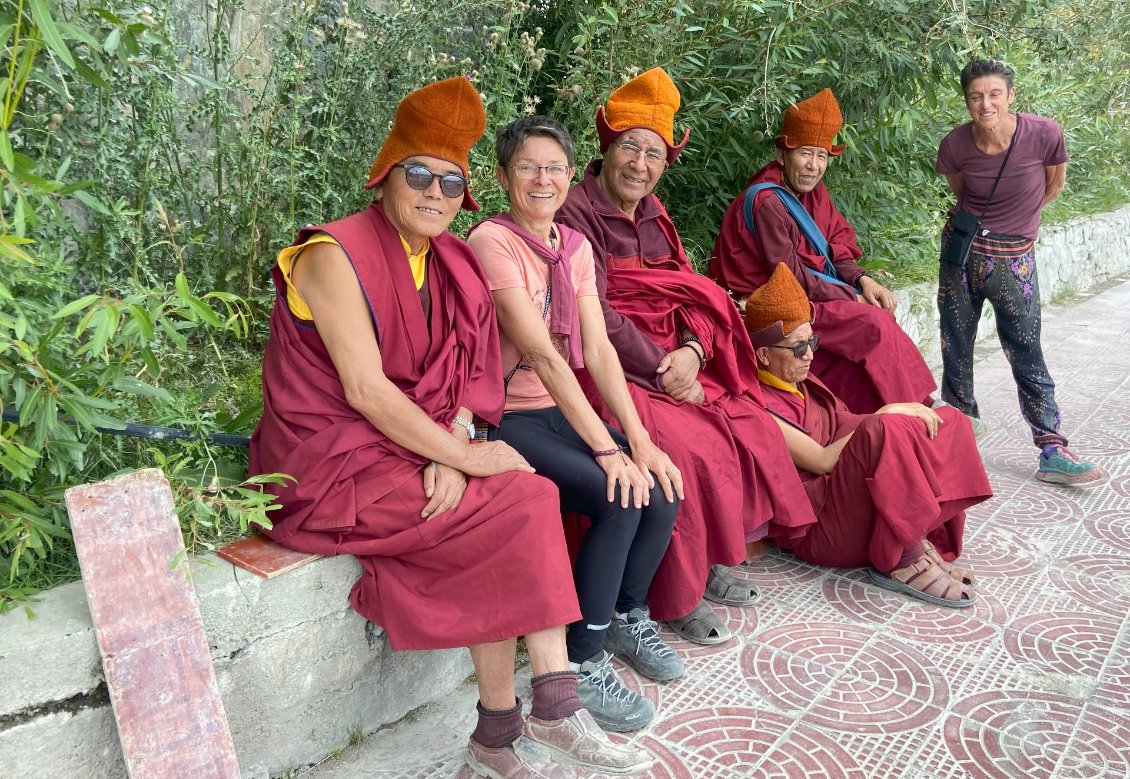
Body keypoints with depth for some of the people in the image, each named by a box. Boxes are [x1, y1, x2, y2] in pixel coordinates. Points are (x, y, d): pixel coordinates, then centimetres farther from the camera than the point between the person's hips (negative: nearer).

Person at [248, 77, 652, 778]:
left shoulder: (448, 266, 10)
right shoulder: (336, 255, -11)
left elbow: (465, 379, 4)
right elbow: (364, 389, -20)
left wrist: (452, 457, -15)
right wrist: (468, 459, -19)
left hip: (409, 450, 6)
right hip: (331, 466, -6)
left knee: (512, 518, -18)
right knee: (521, 504, -18)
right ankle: (552, 707, -6)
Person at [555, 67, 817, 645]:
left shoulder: (652, 217, 14)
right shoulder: (577, 214, -9)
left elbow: (694, 296, 9)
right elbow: (594, 315, -17)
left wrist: (691, 352, -12)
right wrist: (666, 368, -17)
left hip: (673, 362, 8)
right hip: (610, 369, -8)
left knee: (751, 427, -4)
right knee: (688, 450, -25)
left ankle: (709, 561, 9)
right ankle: (676, 596, -7)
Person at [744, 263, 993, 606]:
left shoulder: (801, 385, 17)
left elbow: (847, 427, 14)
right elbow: (824, 461, -18)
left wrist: (896, 413, -4)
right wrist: (885, 415, -14)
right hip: (817, 528, -10)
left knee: (948, 424, 1)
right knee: (886, 431, -32)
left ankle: (923, 540, -12)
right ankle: (901, 562, -24)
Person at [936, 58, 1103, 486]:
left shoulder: (1045, 134, -16)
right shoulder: (954, 146, -11)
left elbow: (1054, 184, 5)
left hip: (1013, 256, -1)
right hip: (961, 248, 2)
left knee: (1027, 354, -1)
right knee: (955, 347, 10)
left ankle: (1052, 453, 3)